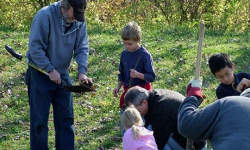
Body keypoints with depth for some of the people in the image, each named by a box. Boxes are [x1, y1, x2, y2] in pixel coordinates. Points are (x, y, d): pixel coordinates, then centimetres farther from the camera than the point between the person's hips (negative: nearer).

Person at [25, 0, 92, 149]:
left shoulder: (80, 21, -6)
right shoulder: (45, 16, -22)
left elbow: (82, 48, -4)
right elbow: (35, 47, -20)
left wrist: (82, 72, -20)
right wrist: (50, 70, -22)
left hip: (63, 75, 5)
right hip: (41, 74, -5)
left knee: (66, 118, 10)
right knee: (39, 120, 0)